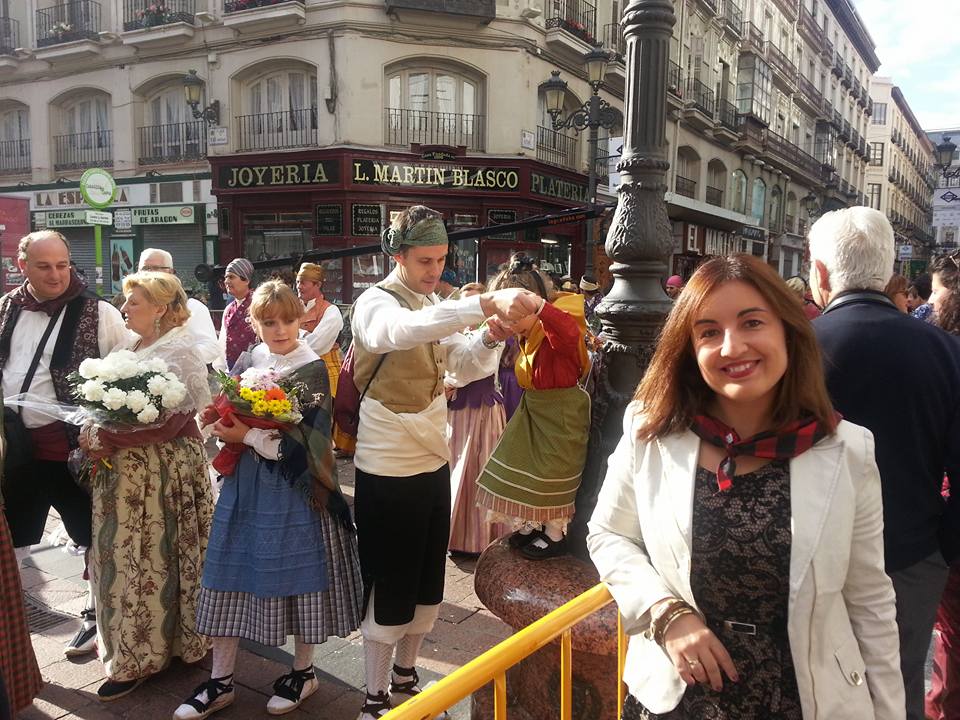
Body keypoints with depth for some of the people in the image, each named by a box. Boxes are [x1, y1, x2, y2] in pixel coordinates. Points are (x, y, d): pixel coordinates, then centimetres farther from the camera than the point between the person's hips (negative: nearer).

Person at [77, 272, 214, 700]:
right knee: (120, 555, 14)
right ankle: (129, 645, 30)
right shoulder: (128, 348, 14)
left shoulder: (178, 352, -11)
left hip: (159, 472, -8)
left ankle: (139, 656, 19)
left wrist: (102, 437, -16)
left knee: (150, 559, 4)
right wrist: (93, 436, -5)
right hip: (121, 471, 8)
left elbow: (166, 421, -21)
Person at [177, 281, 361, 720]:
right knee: (231, 575, 9)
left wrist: (248, 436, -17)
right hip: (244, 486, 6)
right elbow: (231, 418, 17)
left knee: (298, 576, 6)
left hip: (294, 490, -5)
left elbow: (306, 443, -17)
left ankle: (303, 671, 27)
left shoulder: (313, 369, -10)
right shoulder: (250, 363, 8)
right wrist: (224, 425, -6)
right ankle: (221, 681, 24)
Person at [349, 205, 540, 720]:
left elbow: (466, 367, 1)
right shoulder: (375, 303, -15)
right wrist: (486, 302, -50)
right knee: (389, 588, 6)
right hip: (388, 472, -7)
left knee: (426, 582, 19)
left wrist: (490, 338, -21)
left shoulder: (436, 307, 9)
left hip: (433, 464, 8)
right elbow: (403, 330, -40)